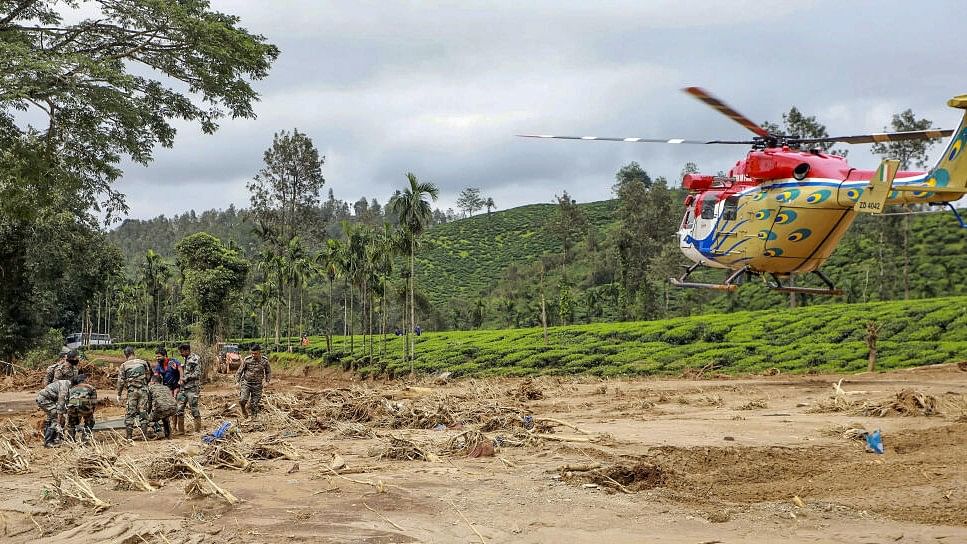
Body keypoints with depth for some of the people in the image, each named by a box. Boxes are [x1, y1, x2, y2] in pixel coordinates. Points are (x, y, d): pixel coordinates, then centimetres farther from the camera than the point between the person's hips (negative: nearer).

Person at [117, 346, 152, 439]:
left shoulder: (124, 365, 0)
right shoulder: (143, 362, 6)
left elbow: (121, 381, -1)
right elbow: (148, 376, 11)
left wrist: (119, 394, 6)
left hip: (132, 391, -2)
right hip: (143, 390, 2)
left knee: (130, 413, 4)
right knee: (142, 412, 6)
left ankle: (128, 436, 3)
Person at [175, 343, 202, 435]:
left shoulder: (195, 359, -7)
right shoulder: (185, 359, 18)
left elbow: (197, 374, -14)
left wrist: (185, 378, -12)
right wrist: (180, 381, 14)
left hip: (192, 388, -8)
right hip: (183, 388, 8)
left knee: (194, 409, -5)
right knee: (179, 409, 5)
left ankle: (198, 430, 0)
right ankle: (180, 430, 13)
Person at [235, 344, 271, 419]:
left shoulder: (264, 360, -5)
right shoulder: (247, 360, -10)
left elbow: (268, 372, 11)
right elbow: (240, 371, -1)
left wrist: (267, 381, -2)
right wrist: (237, 381, -9)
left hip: (257, 385, 1)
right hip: (246, 382, -1)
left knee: (254, 404, 1)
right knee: (243, 399, -20)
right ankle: (243, 409, 13)